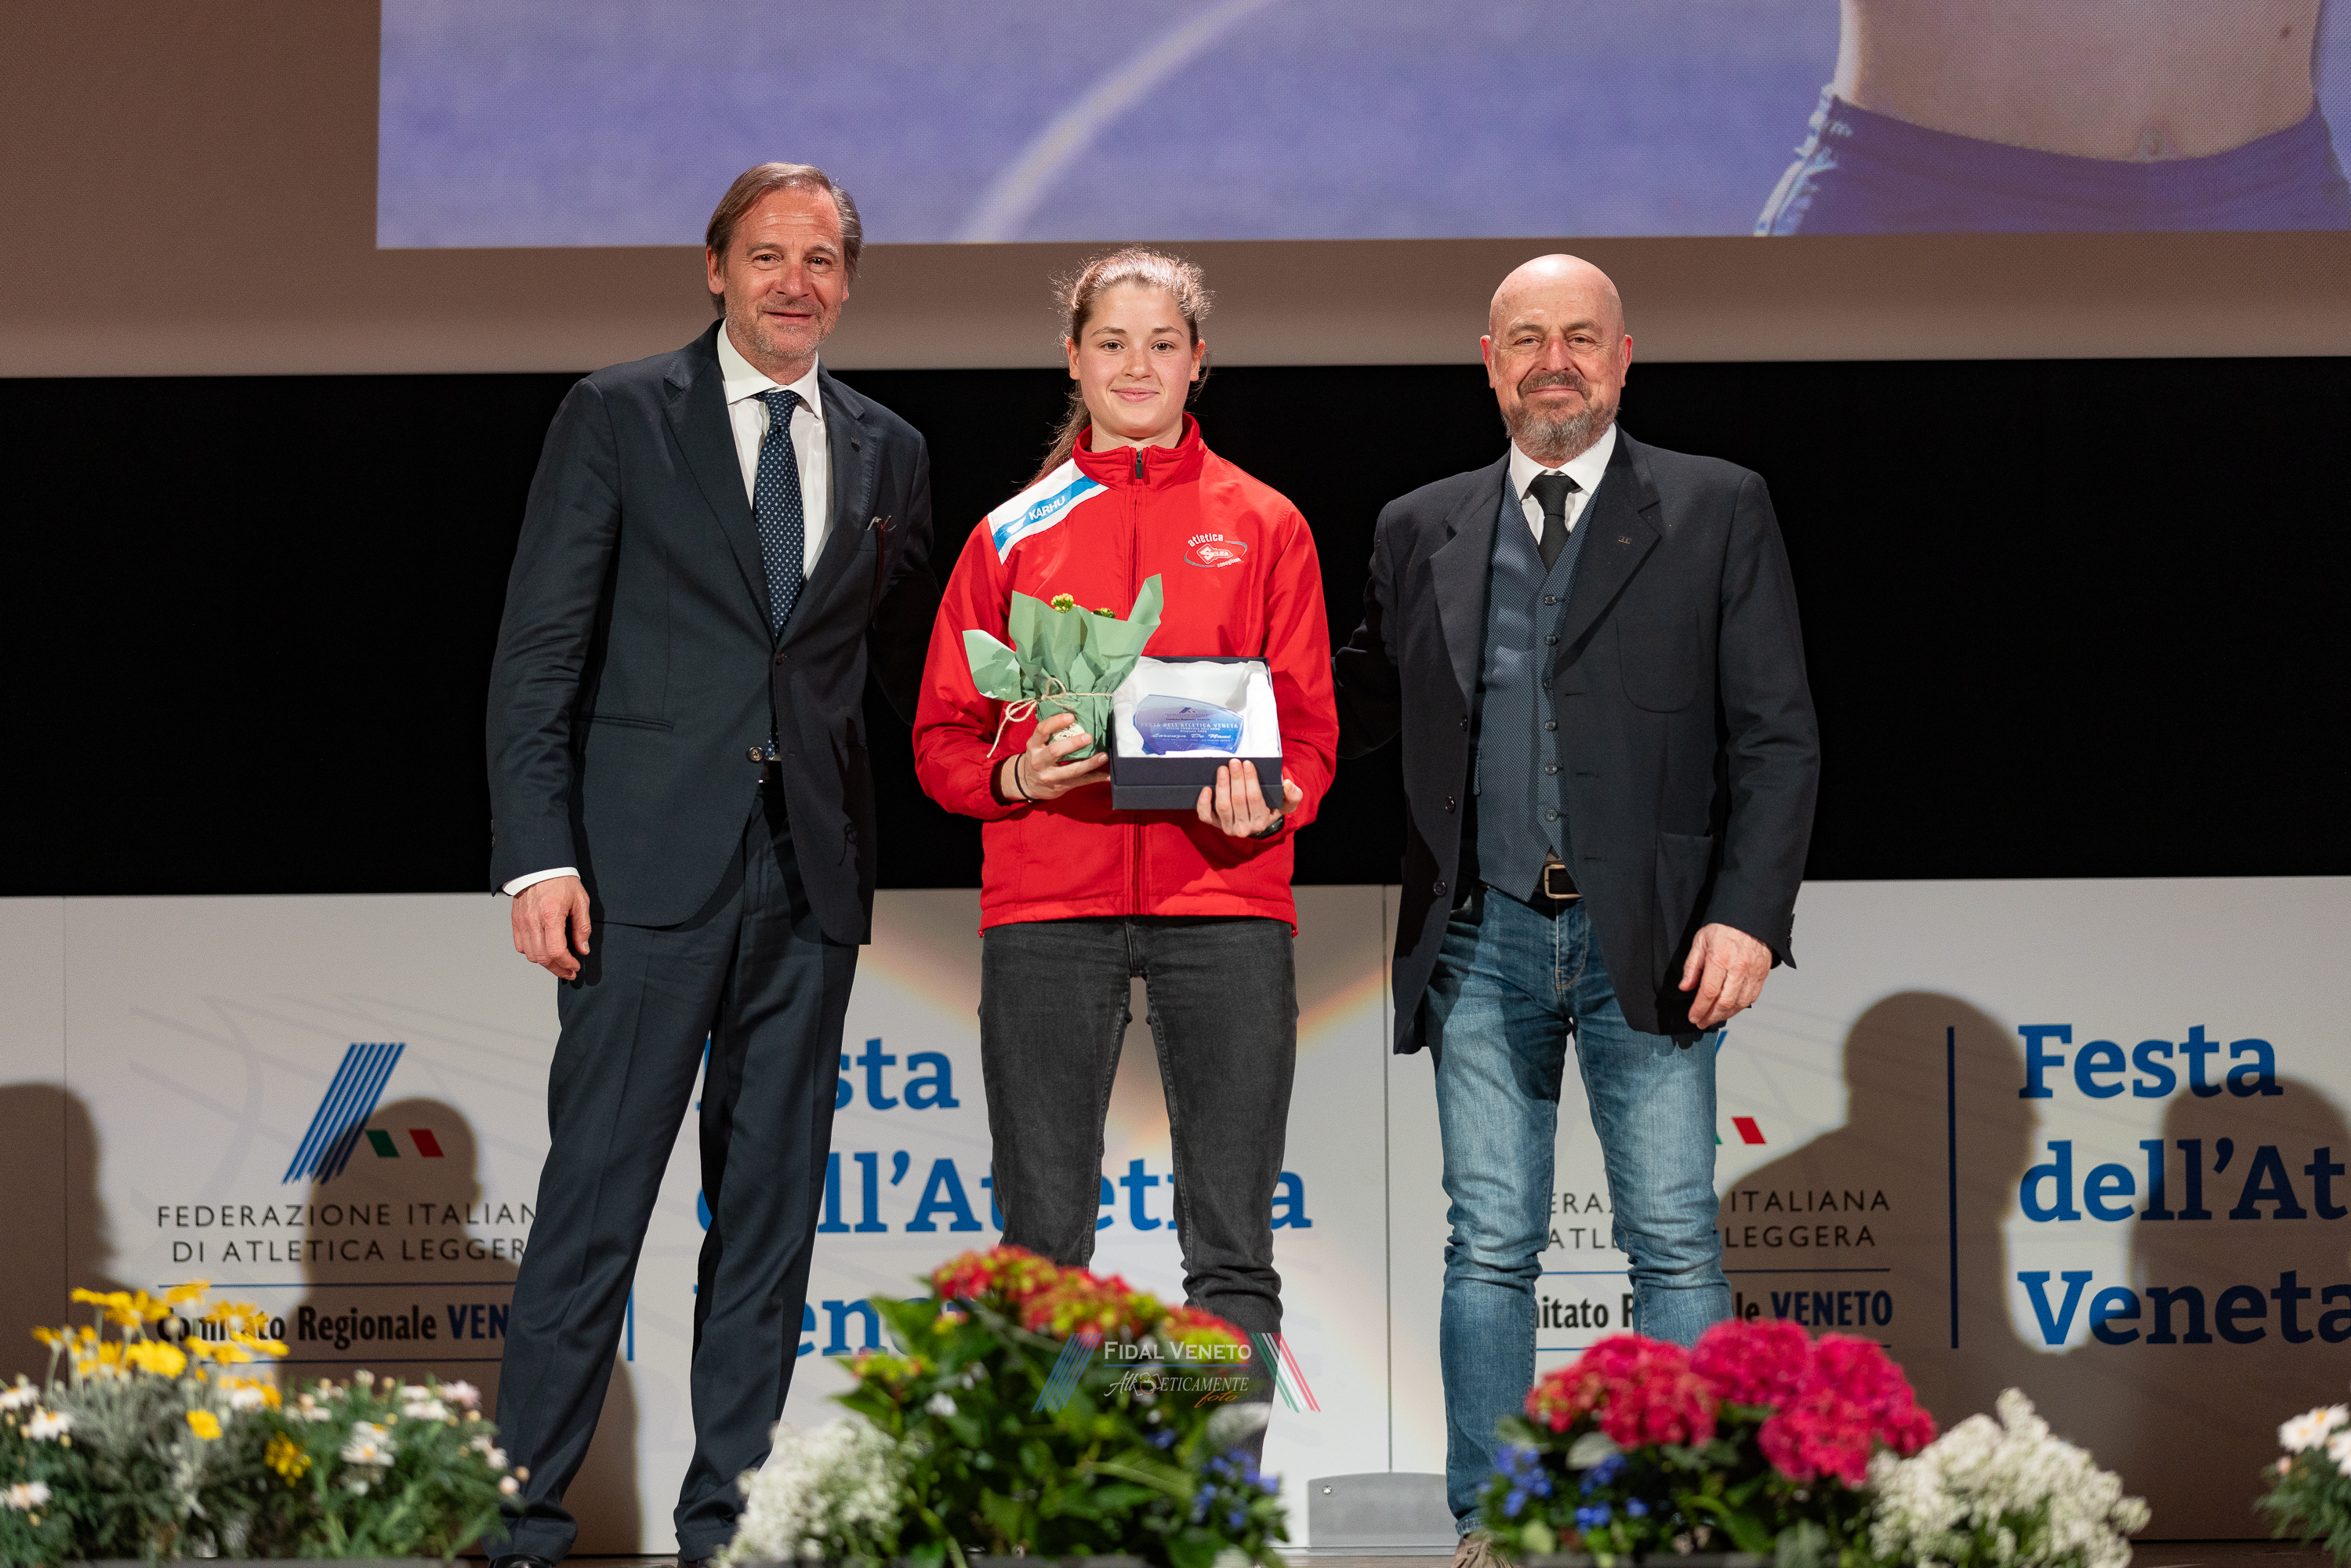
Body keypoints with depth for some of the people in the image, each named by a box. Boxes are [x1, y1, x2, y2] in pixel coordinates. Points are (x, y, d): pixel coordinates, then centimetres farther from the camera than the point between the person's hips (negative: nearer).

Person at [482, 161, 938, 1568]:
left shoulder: (887, 453, 13)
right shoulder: (619, 418, 2)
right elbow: (540, 650, -2)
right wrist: (539, 854, -10)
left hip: (811, 871, 4)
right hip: (651, 860, -4)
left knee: (774, 1201, 8)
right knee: (597, 1191, -4)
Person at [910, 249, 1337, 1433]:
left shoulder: (1264, 527, 12)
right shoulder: (1012, 535, 13)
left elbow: (1309, 726, 10)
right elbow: (942, 740, 11)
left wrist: (1271, 800, -13)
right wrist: (1021, 776, -11)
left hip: (1224, 896, 0)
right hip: (1045, 901, 0)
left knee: (1232, 1247, -2)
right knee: (1043, 1249, 1)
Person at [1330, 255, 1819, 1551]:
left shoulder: (1716, 510, 3)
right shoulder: (1421, 530, 12)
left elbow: (1776, 735, 0)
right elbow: (1364, 698, 17)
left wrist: (1749, 913, -11)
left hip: (1647, 940, -2)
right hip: (1482, 939, 2)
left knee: (1674, 1245, 0)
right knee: (1489, 1248, 6)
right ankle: (1487, 1526, 14)